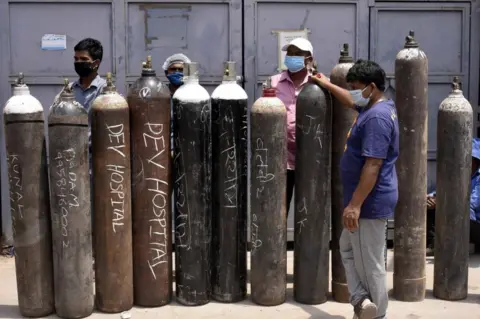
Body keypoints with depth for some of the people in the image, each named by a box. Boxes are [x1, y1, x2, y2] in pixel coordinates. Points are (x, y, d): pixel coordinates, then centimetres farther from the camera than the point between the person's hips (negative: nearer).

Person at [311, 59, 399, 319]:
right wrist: (327, 85, 42)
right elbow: (352, 101, 33)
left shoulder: (376, 117, -23)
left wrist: (355, 204, -26)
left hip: (371, 203, -11)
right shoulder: (379, 107, 10)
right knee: (348, 249, 19)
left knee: (369, 263, -1)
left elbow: (373, 166, -27)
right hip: (368, 201, 11)